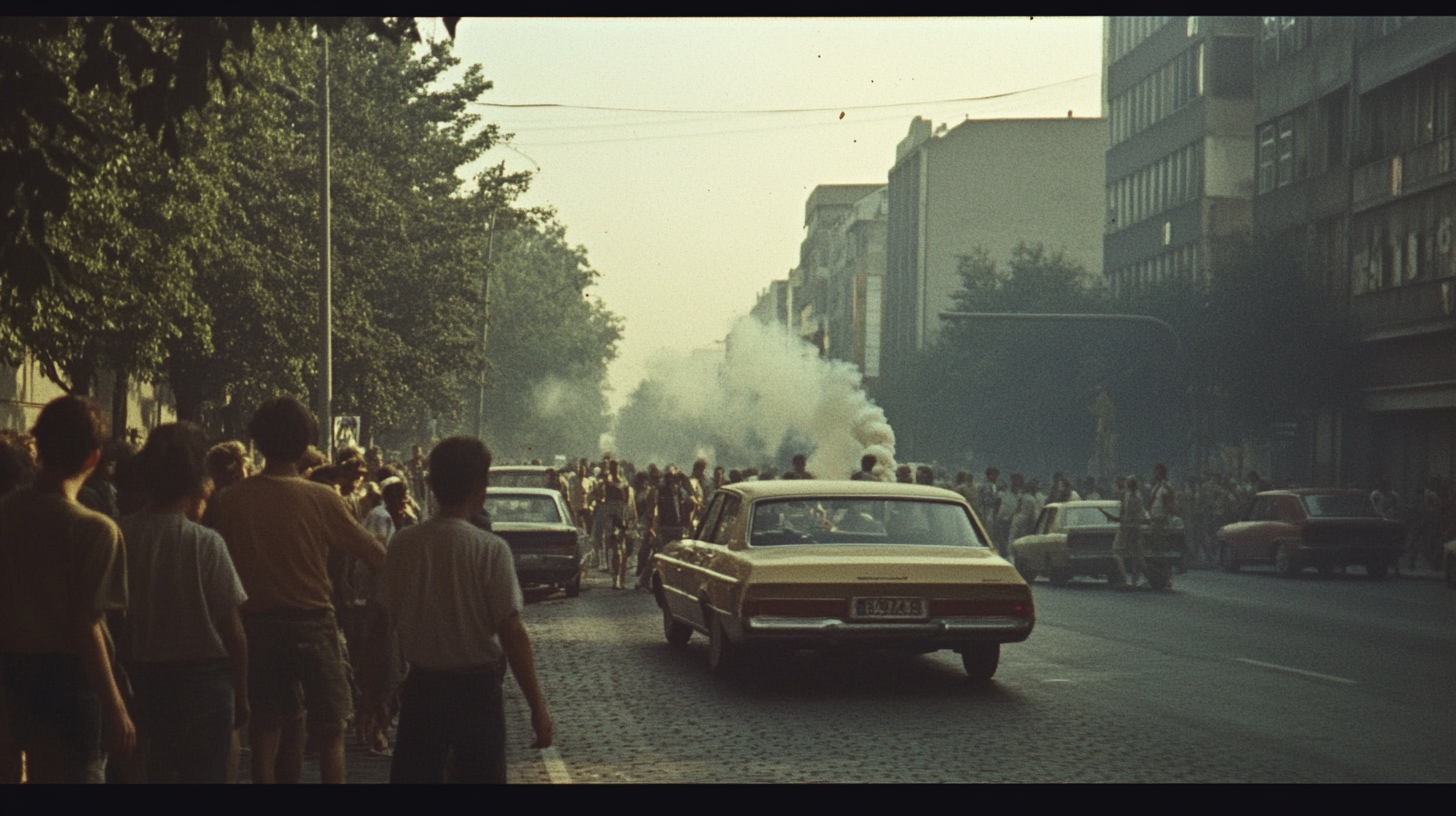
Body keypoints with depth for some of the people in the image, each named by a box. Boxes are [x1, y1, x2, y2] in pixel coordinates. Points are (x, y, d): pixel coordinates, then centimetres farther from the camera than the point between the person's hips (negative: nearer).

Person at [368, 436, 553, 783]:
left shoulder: (403, 544, -4)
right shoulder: (490, 550, -14)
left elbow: (384, 620, 0)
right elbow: (512, 633, -15)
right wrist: (538, 706, -10)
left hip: (421, 686, 3)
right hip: (476, 689, -3)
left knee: (413, 776, 14)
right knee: (480, 774, 8)